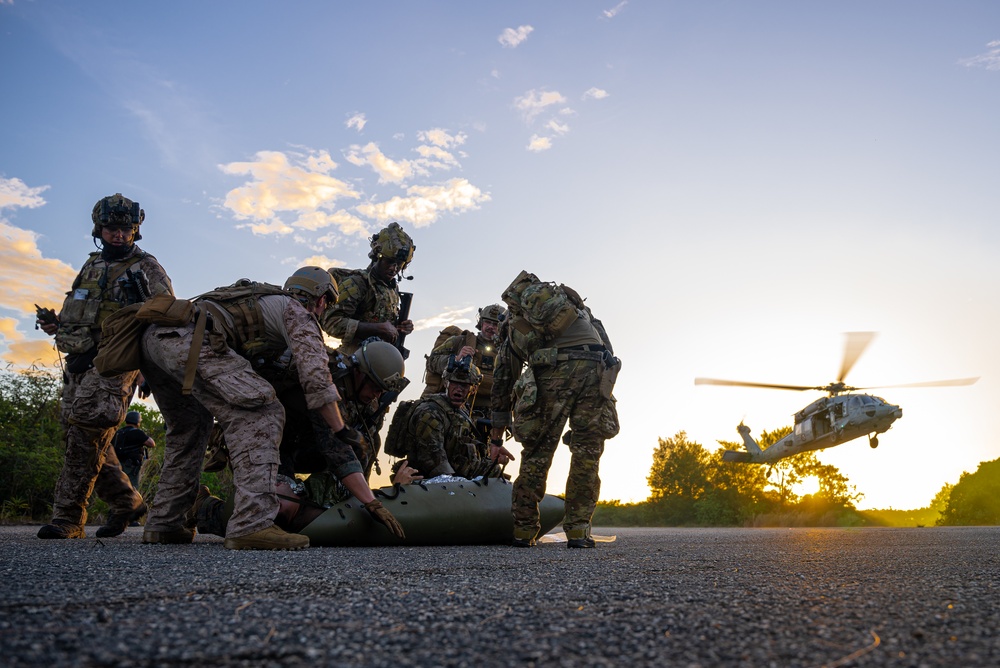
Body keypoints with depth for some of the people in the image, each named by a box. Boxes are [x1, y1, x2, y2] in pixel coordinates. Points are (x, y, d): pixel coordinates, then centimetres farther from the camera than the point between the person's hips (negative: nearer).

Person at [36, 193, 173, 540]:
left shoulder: (146, 267, 3)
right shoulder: (91, 266, 22)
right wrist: (57, 324, 9)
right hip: (80, 359, 7)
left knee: (87, 429, -19)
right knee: (77, 431, 5)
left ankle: (68, 517, -15)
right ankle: (127, 502, 16)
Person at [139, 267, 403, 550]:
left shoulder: (265, 299, 35)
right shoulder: (297, 312, 10)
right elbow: (315, 377, -3)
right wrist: (341, 431, 5)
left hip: (151, 335, 10)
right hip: (187, 338, -10)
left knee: (190, 425, 26)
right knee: (262, 413, -12)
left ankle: (163, 523, 27)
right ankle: (251, 524, -23)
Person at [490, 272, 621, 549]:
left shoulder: (514, 325, 29)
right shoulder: (566, 297, 33)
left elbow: (503, 379, 32)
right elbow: (604, 340, 20)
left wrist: (499, 423, 41)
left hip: (554, 369, -1)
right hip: (596, 366, 1)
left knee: (537, 452, 11)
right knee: (587, 453, 10)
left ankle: (523, 531, 16)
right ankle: (578, 530, 8)